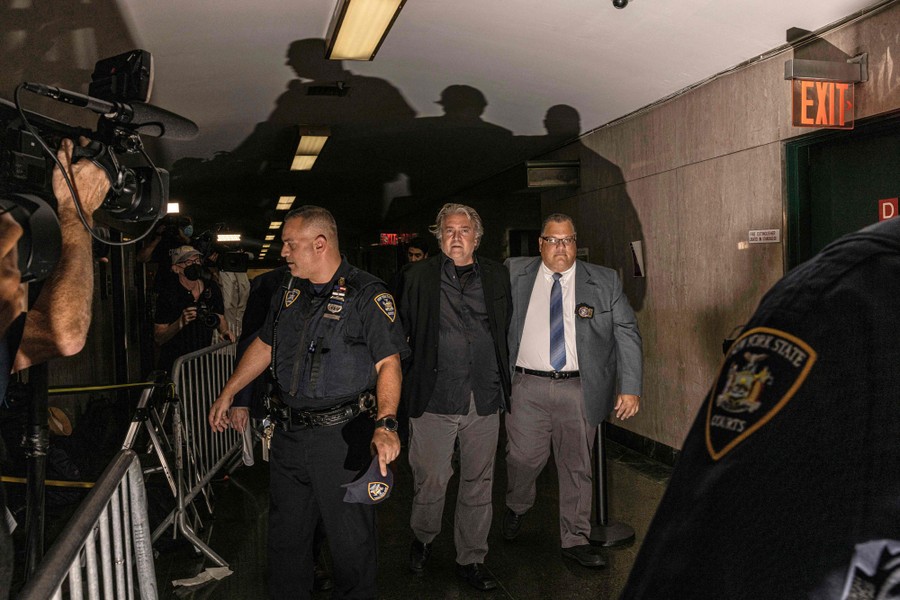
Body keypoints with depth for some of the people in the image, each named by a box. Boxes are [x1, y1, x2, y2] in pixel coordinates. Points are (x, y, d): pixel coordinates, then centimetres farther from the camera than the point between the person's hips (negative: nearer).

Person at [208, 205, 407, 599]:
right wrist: (227, 394, 24)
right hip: (292, 434, 7)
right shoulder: (289, 294, 10)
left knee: (350, 541, 6)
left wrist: (386, 423, -29)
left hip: (345, 437, -6)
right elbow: (263, 346, 22)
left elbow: (389, 363, -16)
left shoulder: (367, 295, -12)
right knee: (285, 534, 19)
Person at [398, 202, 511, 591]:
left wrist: (503, 380, 11)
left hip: (485, 399, 3)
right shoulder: (418, 276, 3)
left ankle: (471, 559, 27)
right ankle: (422, 539, 35)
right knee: (431, 479, 5)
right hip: (435, 398, -2)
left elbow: (505, 330, 15)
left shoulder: (496, 276, 10)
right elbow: (399, 329, 5)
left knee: (478, 483, 10)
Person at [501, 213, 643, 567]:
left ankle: (575, 540, 24)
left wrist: (630, 388, -5)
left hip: (579, 389, 1)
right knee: (523, 458, 1)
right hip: (527, 386, 0)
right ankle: (517, 508, 34)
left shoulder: (604, 282, 4)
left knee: (577, 466, 8)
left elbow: (627, 334, 3)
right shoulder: (515, 274, 5)